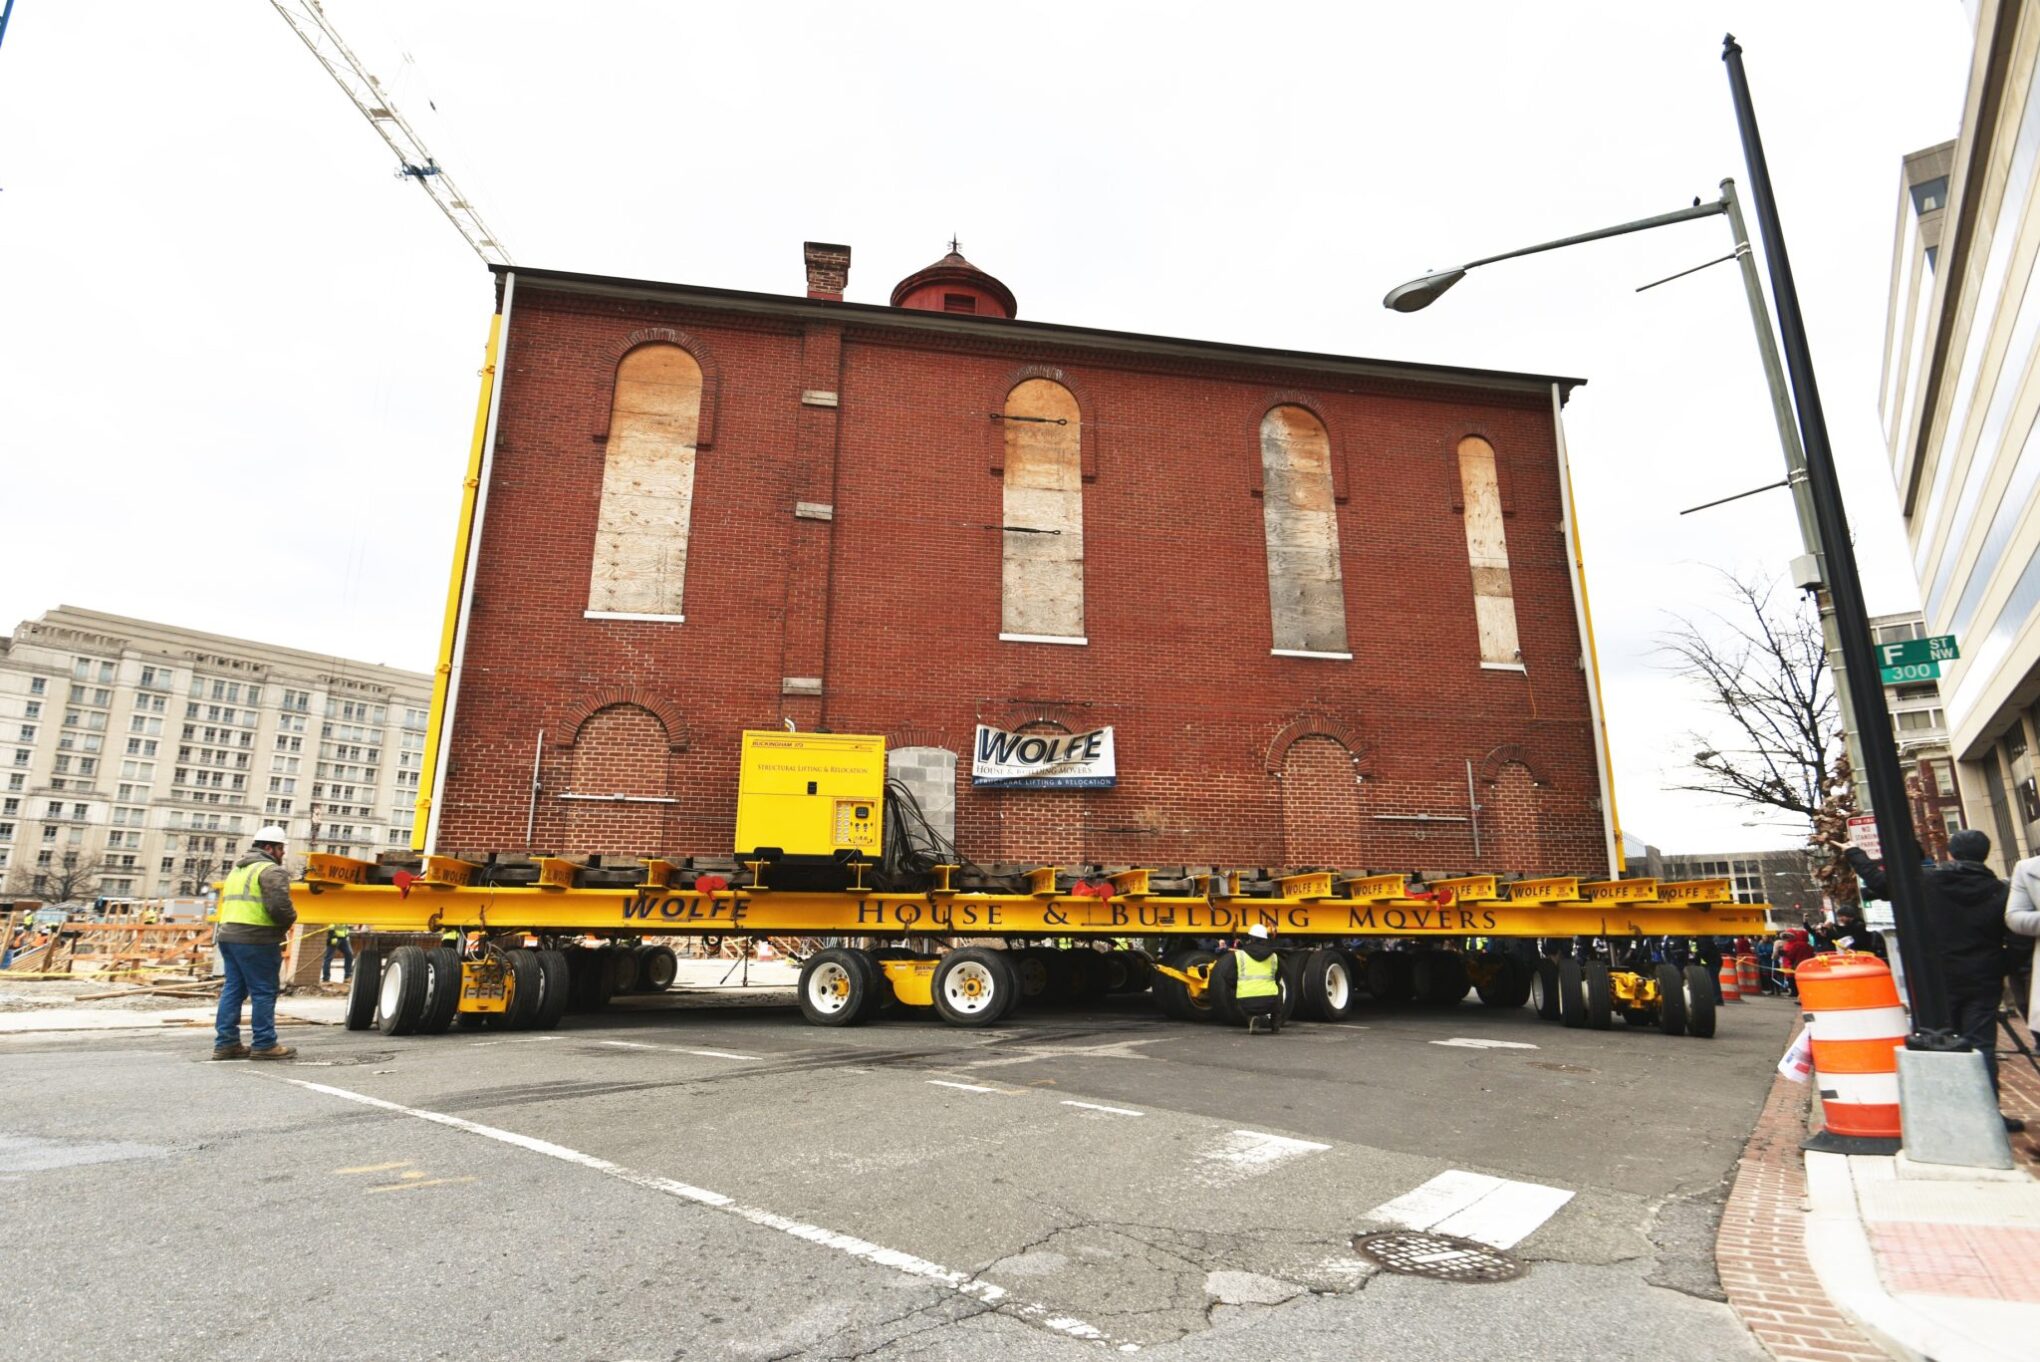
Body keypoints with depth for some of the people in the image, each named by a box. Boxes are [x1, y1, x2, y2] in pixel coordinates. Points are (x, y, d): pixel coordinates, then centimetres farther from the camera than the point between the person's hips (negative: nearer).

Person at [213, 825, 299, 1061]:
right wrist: (290, 919, -1)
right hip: (255, 938, -9)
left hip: (228, 933, 9)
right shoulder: (271, 870, -9)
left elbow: (227, 901, 25)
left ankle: (226, 1042, 14)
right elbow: (279, 906, -21)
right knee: (263, 991, -3)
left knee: (233, 989, 13)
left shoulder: (237, 869, 23)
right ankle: (265, 1044, 1)